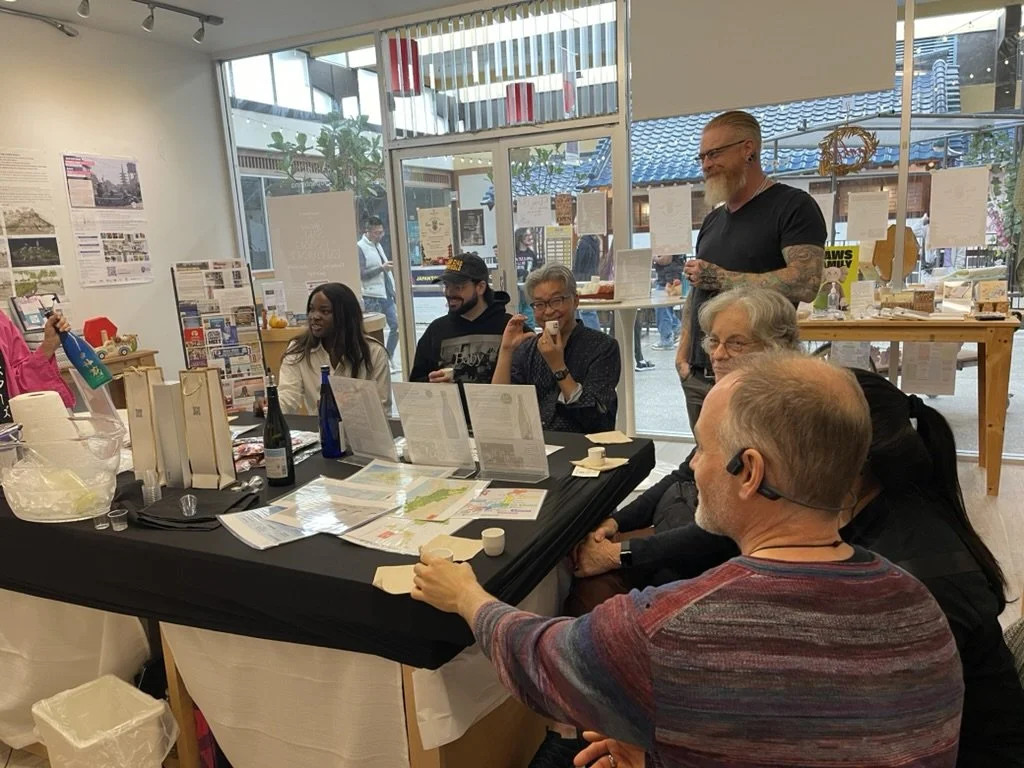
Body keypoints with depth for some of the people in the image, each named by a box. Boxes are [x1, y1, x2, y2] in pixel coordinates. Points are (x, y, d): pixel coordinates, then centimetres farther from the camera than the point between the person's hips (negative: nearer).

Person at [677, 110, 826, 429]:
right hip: (699, 375, 7)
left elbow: (805, 284, -18)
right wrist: (683, 352, 6)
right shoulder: (712, 220, 18)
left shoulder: (793, 206, -5)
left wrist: (720, 277, -13)